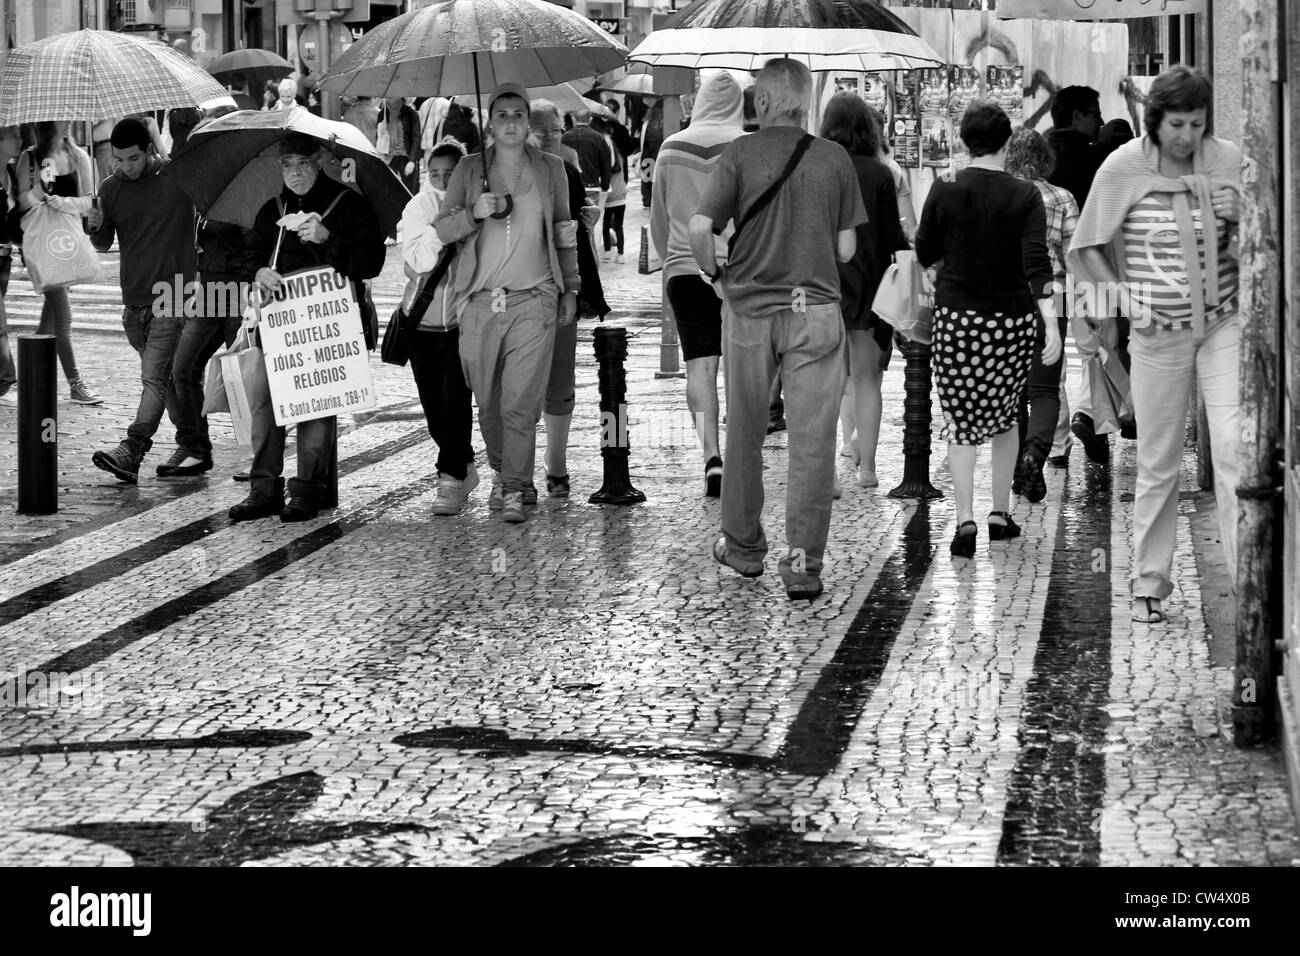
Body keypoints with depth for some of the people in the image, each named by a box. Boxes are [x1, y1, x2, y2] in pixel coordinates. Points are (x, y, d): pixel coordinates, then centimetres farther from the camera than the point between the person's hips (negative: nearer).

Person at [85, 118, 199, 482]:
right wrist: (95, 227, -8)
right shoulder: (111, 188, 7)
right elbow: (103, 245, 13)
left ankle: (130, 453, -22)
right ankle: (192, 448, 21)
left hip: (173, 296, -5)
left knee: (155, 376, -15)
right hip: (134, 300, 5)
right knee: (168, 377, 12)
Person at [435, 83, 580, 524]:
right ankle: (502, 473, 26)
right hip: (480, 301, 1)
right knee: (488, 402, 7)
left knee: (521, 401, -9)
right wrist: (474, 212, -14)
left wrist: (570, 289, 13)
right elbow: (442, 228, 5)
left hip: (533, 299, -1)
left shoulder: (550, 169, 9)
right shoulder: (469, 169, 8)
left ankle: (515, 489, -4)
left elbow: (565, 234, 16)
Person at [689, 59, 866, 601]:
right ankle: (803, 561, -4)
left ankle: (744, 546, 27)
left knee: (745, 433, 15)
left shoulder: (740, 154, -4)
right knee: (812, 441, 1)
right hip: (816, 308, 0)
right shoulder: (834, 159, 0)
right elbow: (846, 250, 1)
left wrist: (715, 275, 4)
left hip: (749, 306, 0)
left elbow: (700, 227, -14)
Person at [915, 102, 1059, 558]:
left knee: (960, 422, 3)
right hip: (1012, 319, 1)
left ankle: (965, 519, -10)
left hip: (957, 316, -1)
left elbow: (924, 254, 6)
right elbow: (1036, 261, -14)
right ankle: (1000, 513, 22)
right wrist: (1050, 320, -18)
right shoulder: (1024, 196, -5)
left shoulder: (944, 191, -4)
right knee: (1005, 417, 19)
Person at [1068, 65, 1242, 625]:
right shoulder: (1123, 168, -6)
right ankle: (1149, 583, 21)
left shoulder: (1228, 161, -2)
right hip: (1159, 333, 0)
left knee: (1234, 446, -12)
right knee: (1158, 462, 8)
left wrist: (1238, 221, -11)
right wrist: (1123, 294, -6)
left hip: (1225, 324, 0)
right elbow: (1086, 247, 5)